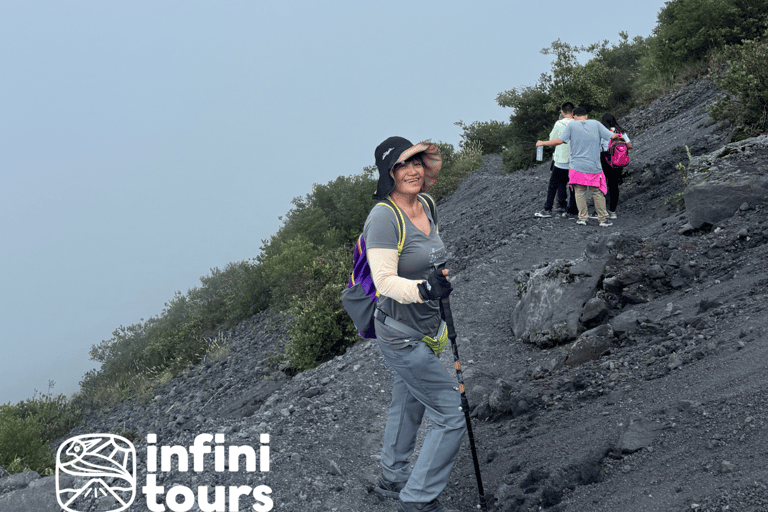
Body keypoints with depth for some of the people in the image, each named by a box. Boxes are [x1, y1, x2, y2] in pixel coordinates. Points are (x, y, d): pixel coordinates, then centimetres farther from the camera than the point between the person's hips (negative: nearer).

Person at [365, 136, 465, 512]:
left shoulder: (426, 208, 4)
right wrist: (423, 289, -42)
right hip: (401, 335, -9)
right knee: (453, 414, -6)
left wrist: (441, 282, 25)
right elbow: (385, 280, -27)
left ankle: (392, 478, 47)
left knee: (408, 405, 25)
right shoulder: (384, 217, -22)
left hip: (425, 329, 9)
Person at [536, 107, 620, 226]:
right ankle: (603, 220, 10)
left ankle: (583, 218, 7)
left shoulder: (572, 125, -2)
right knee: (598, 193, 8)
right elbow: (611, 136, 6)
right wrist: (616, 135, 30)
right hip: (594, 167, 2)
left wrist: (543, 143, 6)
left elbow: (559, 140, -7)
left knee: (580, 193, 7)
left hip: (578, 166, -1)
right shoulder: (595, 124, 5)